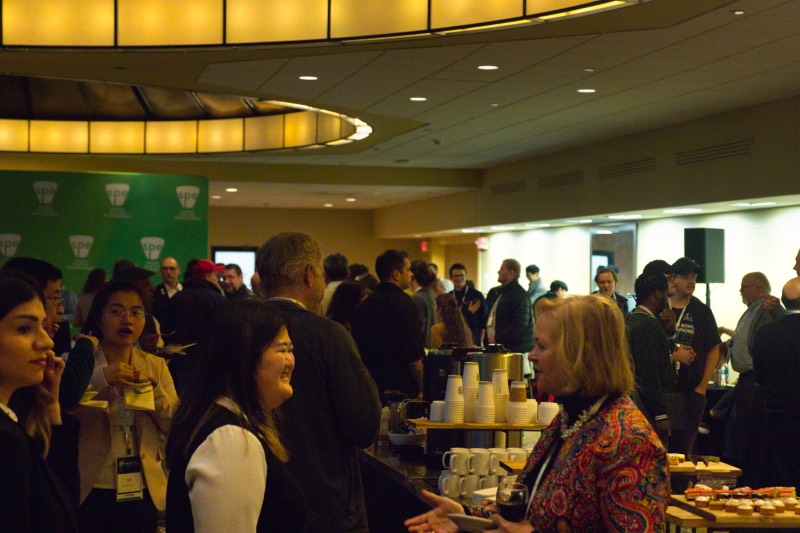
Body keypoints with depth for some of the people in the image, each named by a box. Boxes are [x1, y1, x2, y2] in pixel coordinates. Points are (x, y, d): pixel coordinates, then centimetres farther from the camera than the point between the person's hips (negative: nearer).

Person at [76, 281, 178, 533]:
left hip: (143, 493, 3)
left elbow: (176, 426, 1)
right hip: (90, 493, -3)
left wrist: (154, 388, -15)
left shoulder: (156, 365, 7)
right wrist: (101, 378, -23)